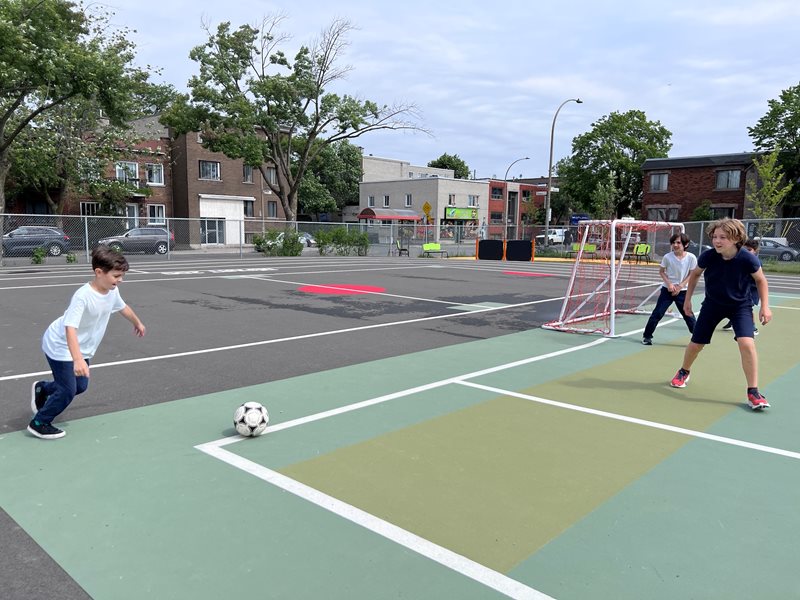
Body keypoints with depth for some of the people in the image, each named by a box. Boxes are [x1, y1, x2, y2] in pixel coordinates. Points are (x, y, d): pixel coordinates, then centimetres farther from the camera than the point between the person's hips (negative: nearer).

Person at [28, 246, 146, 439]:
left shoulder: (113, 291, -9)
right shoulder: (83, 296, -33)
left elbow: (122, 306, 14)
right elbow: (70, 328, -40)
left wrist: (137, 323, 31)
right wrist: (78, 359, -51)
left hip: (83, 348, 8)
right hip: (61, 346, -8)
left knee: (80, 386, 15)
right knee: (68, 390, -9)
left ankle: (41, 389, 43)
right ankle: (39, 423, 15)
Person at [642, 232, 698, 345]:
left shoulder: (691, 258, -11)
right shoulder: (667, 257, -11)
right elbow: (661, 271, 1)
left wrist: (680, 286, -11)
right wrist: (669, 284, -11)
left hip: (682, 291, 0)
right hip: (667, 289, 0)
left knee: (688, 315, 4)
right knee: (657, 313, 0)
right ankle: (647, 336, 10)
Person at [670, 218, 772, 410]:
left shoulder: (748, 259, -25)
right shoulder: (708, 256, -21)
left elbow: (761, 280, -4)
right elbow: (695, 274, 1)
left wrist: (765, 306, -11)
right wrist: (687, 299, 4)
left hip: (740, 305, -2)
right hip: (712, 303, 2)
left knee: (746, 343, -22)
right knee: (696, 344, 7)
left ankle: (753, 393, -7)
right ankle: (684, 372, 39)